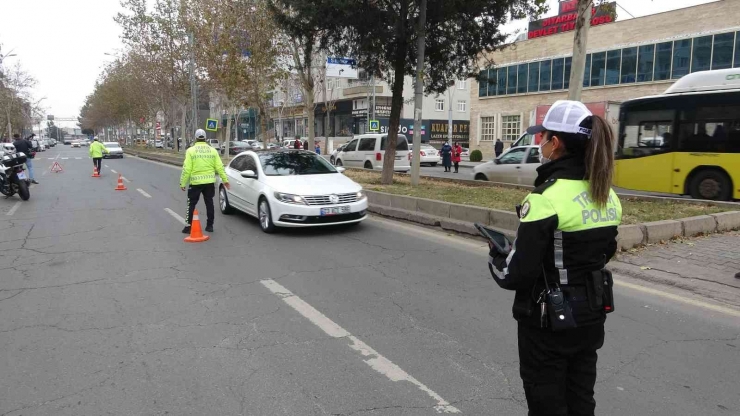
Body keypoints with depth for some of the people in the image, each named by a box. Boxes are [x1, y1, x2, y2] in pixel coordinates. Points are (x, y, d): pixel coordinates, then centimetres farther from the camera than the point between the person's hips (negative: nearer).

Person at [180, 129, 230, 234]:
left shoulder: (191, 151, -5)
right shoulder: (213, 150, 4)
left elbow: (186, 169, -10)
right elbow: (219, 167, 1)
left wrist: (183, 183, -3)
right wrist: (225, 180, 8)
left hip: (195, 182, -3)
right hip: (209, 182, 3)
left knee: (191, 204, 7)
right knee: (209, 203, 12)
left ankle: (188, 226, 8)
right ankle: (209, 225, 15)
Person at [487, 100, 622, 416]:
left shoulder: (547, 197, -23)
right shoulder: (606, 195, 1)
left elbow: (516, 274, -23)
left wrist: (495, 258, -3)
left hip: (549, 322, -7)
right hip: (591, 315, 7)